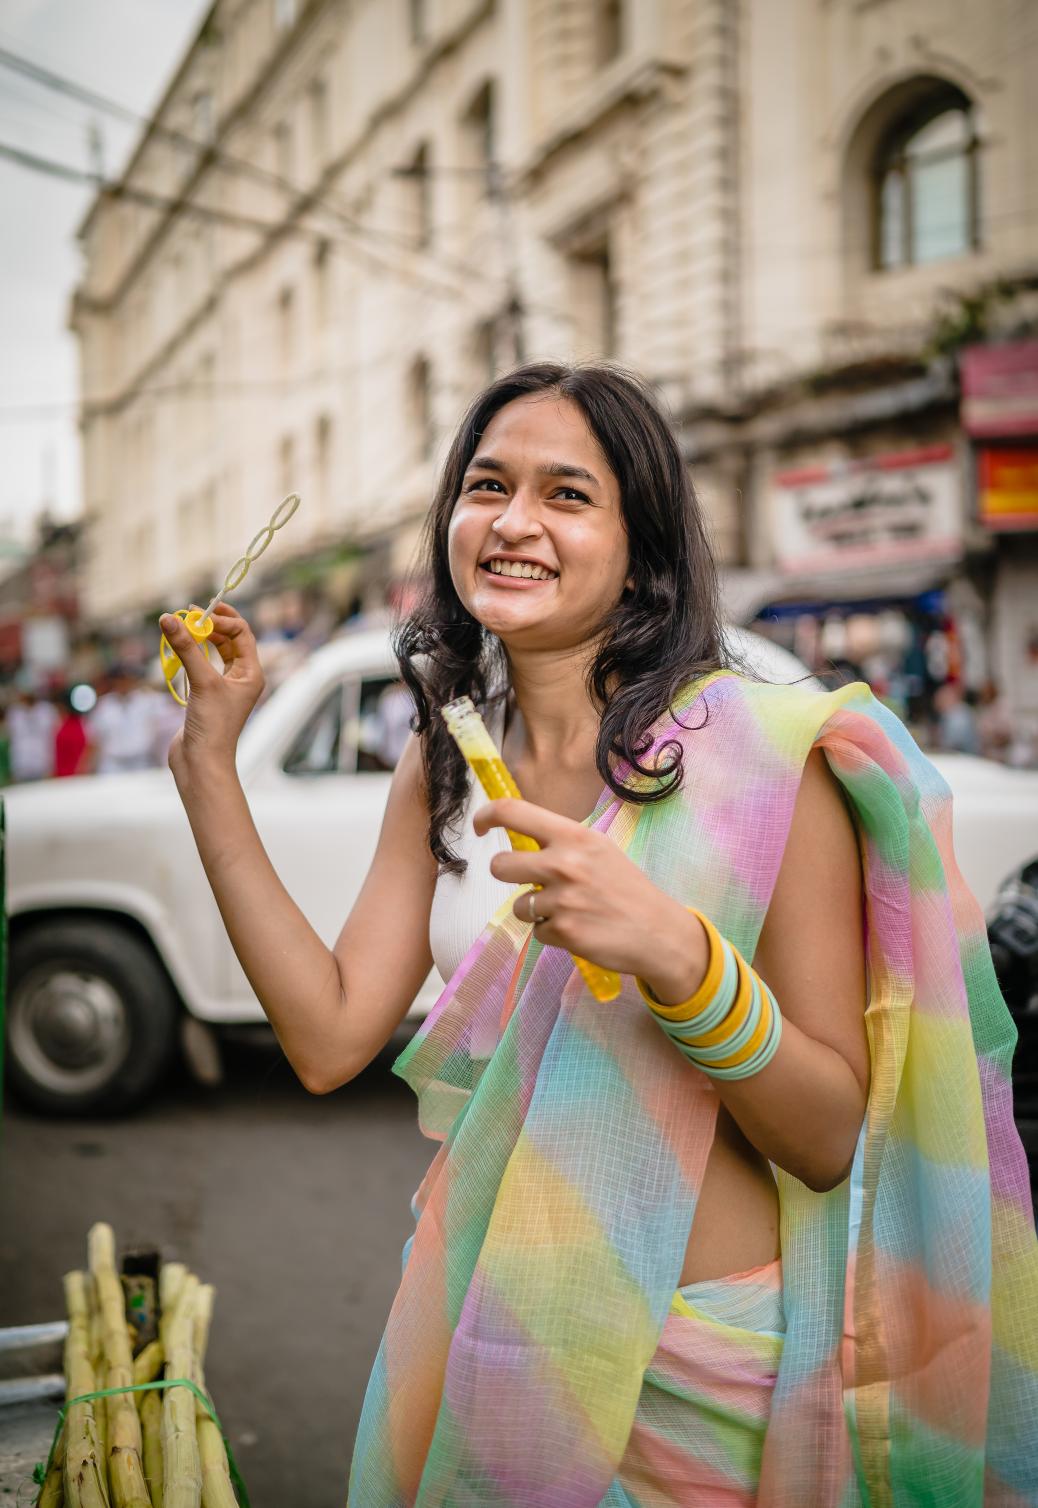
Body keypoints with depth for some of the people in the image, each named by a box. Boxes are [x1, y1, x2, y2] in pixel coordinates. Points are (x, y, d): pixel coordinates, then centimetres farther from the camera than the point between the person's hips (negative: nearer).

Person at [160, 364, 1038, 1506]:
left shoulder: (767, 751, -17)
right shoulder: (443, 765, 1)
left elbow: (833, 1137, -16)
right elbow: (330, 1039, -6)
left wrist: (673, 951, -34)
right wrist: (210, 762, -5)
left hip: (698, 1365, -5)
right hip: (476, 1335, 5)